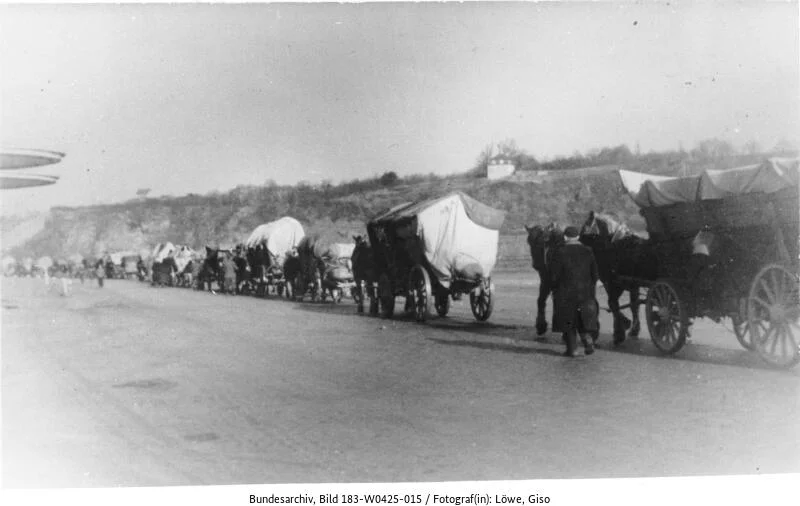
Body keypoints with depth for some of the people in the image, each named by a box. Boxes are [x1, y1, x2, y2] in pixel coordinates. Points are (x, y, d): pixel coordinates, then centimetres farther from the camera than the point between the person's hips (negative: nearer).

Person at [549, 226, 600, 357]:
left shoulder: (560, 253, -11)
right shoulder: (588, 252, 2)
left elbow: (554, 276, -11)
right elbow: (595, 275, 5)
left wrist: (555, 289, 5)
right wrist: (590, 289, 18)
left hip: (566, 294, -3)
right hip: (586, 293, 3)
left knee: (568, 322, 7)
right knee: (583, 320, 16)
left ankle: (571, 349, 8)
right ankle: (588, 341, -2)